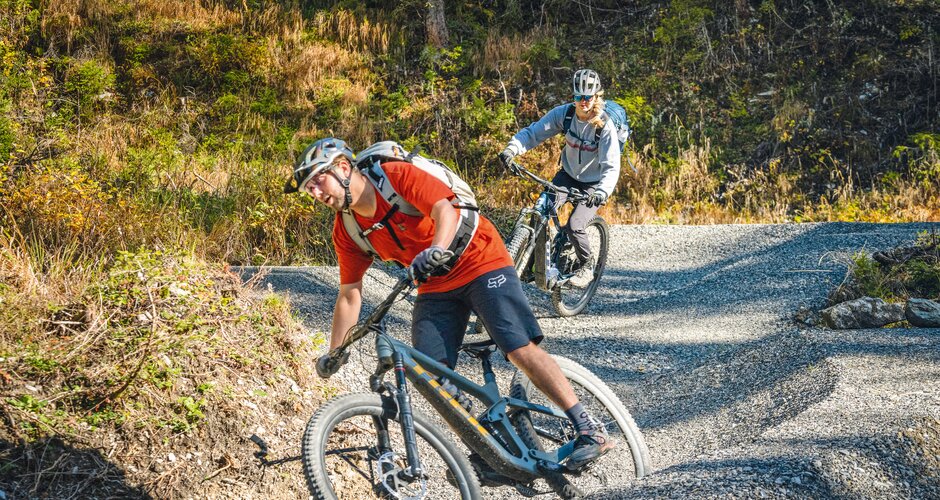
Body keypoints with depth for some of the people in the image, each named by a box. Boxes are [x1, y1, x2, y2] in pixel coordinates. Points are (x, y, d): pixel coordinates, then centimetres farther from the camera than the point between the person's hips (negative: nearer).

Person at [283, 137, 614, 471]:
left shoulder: (397, 176, -18)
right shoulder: (346, 231, 0)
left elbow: (445, 209, -29)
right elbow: (349, 294, 5)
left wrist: (438, 249, -49)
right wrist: (334, 354, 2)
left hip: (480, 262, -6)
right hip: (436, 287, 6)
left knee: (521, 349, -19)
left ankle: (591, 432, -16)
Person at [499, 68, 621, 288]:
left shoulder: (605, 126, -24)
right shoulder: (564, 113, -14)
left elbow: (611, 167, -31)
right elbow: (533, 132, -14)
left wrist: (602, 192, -49)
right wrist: (510, 149, -33)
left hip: (593, 184, -4)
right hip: (568, 175, 4)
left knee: (574, 226, -20)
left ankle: (587, 267, 7)